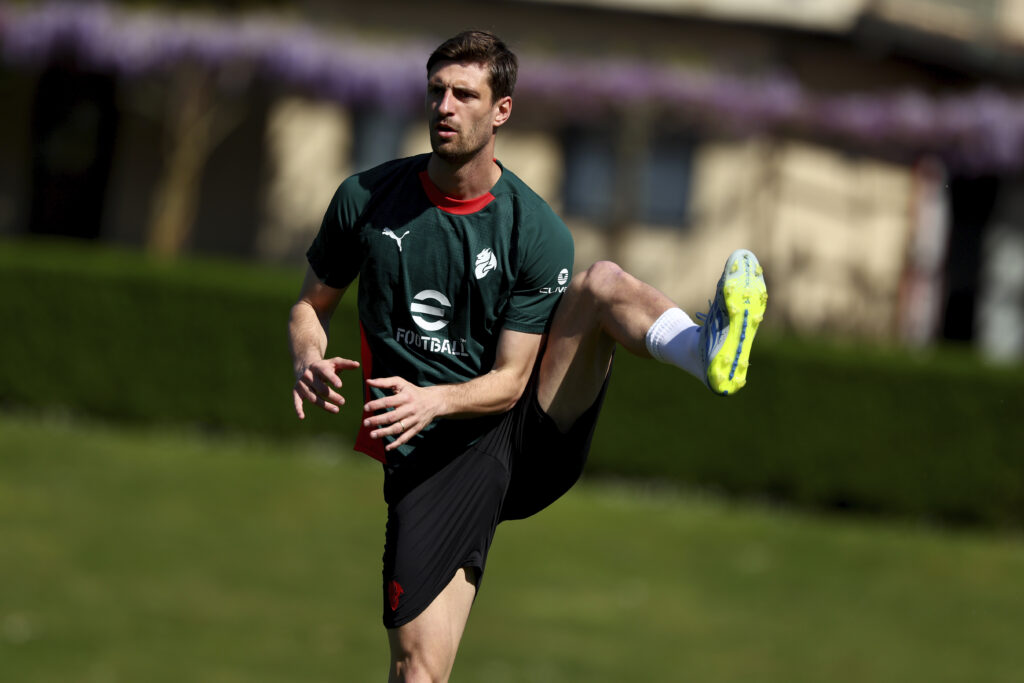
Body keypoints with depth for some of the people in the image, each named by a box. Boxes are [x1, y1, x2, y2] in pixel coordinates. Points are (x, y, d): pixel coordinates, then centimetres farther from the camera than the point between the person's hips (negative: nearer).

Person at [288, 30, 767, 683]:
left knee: (603, 282, -21)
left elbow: (510, 381, -8)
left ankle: (708, 349, -50)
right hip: (430, 458, 0)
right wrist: (310, 361, -10)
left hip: (530, 431, 0)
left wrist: (433, 400, -28)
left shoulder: (537, 231, -5)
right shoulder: (366, 198, 1)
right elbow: (313, 302, 14)